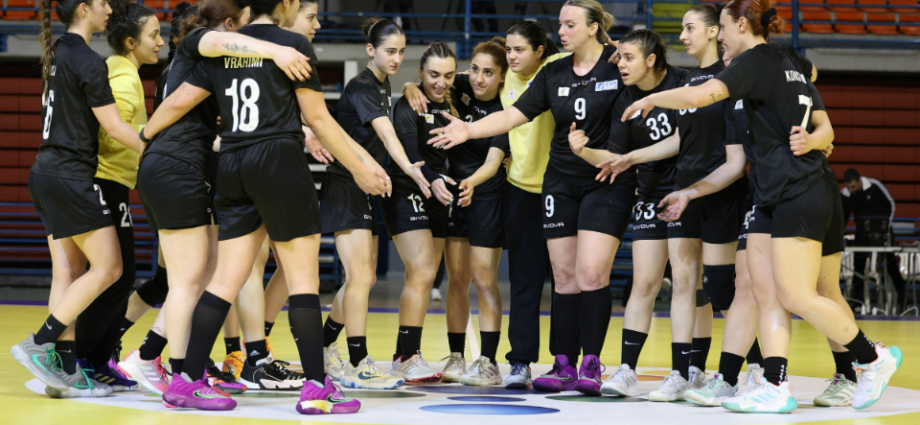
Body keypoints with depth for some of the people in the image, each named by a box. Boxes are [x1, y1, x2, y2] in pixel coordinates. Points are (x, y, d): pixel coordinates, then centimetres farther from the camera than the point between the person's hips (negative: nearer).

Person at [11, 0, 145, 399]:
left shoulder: (56, 53, 13)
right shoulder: (88, 61, -14)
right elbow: (114, 127, -13)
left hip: (47, 173, 9)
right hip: (71, 176, -9)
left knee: (68, 272, 7)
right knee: (107, 268, -3)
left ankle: (65, 370, 5)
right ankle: (39, 344, -5)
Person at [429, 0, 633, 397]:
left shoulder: (619, 65, -5)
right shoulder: (554, 74, 9)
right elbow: (512, 115, 7)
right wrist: (469, 130, -6)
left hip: (607, 183, -5)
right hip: (561, 183, 5)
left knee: (591, 274, -13)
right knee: (564, 277, 3)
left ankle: (591, 365, -5)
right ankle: (564, 366, 8)